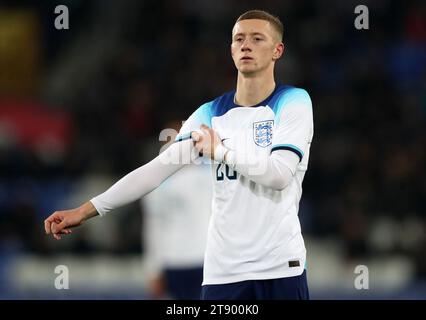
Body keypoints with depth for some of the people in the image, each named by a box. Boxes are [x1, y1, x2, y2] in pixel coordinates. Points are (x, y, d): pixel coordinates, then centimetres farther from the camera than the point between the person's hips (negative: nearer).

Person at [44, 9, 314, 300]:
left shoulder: (294, 101, -1)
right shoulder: (211, 113, 10)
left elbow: (279, 175, -14)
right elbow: (156, 170, 4)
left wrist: (220, 151, -3)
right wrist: (86, 210, -4)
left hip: (279, 266, -3)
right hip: (222, 271, 3)